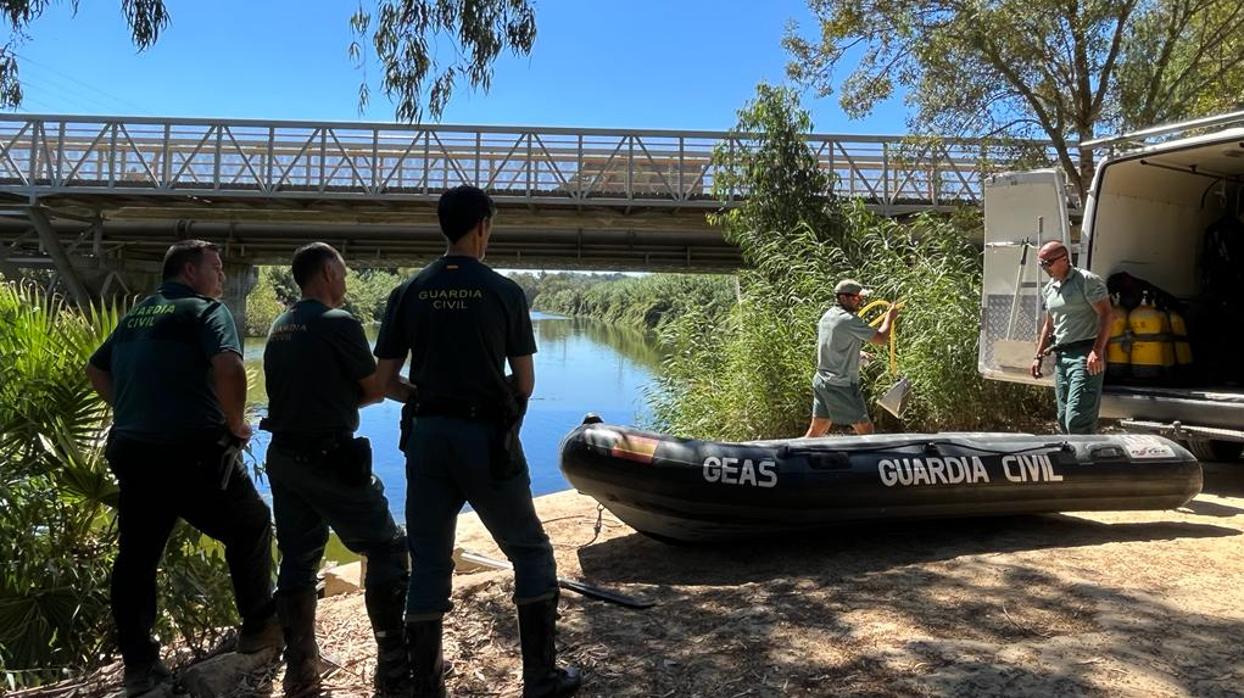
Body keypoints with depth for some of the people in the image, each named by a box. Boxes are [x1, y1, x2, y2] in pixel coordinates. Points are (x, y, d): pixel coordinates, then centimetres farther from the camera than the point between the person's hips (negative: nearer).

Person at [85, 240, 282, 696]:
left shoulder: (135, 315, 17)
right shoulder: (207, 310, -6)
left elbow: (96, 369, 27)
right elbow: (228, 368, -25)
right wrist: (236, 424, -11)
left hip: (129, 452, 7)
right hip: (191, 454, -7)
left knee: (136, 557, 13)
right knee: (250, 527, 13)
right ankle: (258, 627, 21)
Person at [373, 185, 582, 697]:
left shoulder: (408, 293, 3)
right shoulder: (505, 292, -4)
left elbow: (385, 380, 3)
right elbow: (525, 383, -2)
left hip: (428, 436, 3)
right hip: (488, 438, -3)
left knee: (428, 563, 13)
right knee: (532, 553, 13)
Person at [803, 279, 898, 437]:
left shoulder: (827, 316, 10)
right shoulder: (849, 320, -17)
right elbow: (880, 339, -15)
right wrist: (890, 317, 0)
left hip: (822, 381, 9)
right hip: (842, 386, -9)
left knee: (817, 429, 13)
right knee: (865, 429, 1)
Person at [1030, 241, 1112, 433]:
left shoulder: (1087, 280, -7)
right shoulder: (1048, 289, 17)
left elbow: (1106, 315, -12)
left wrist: (1097, 351, -23)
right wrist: (1038, 356, 19)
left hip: (1085, 354, -8)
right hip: (1061, 357, 8)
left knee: (1076, 420, -17)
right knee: (1063, 420, 10)